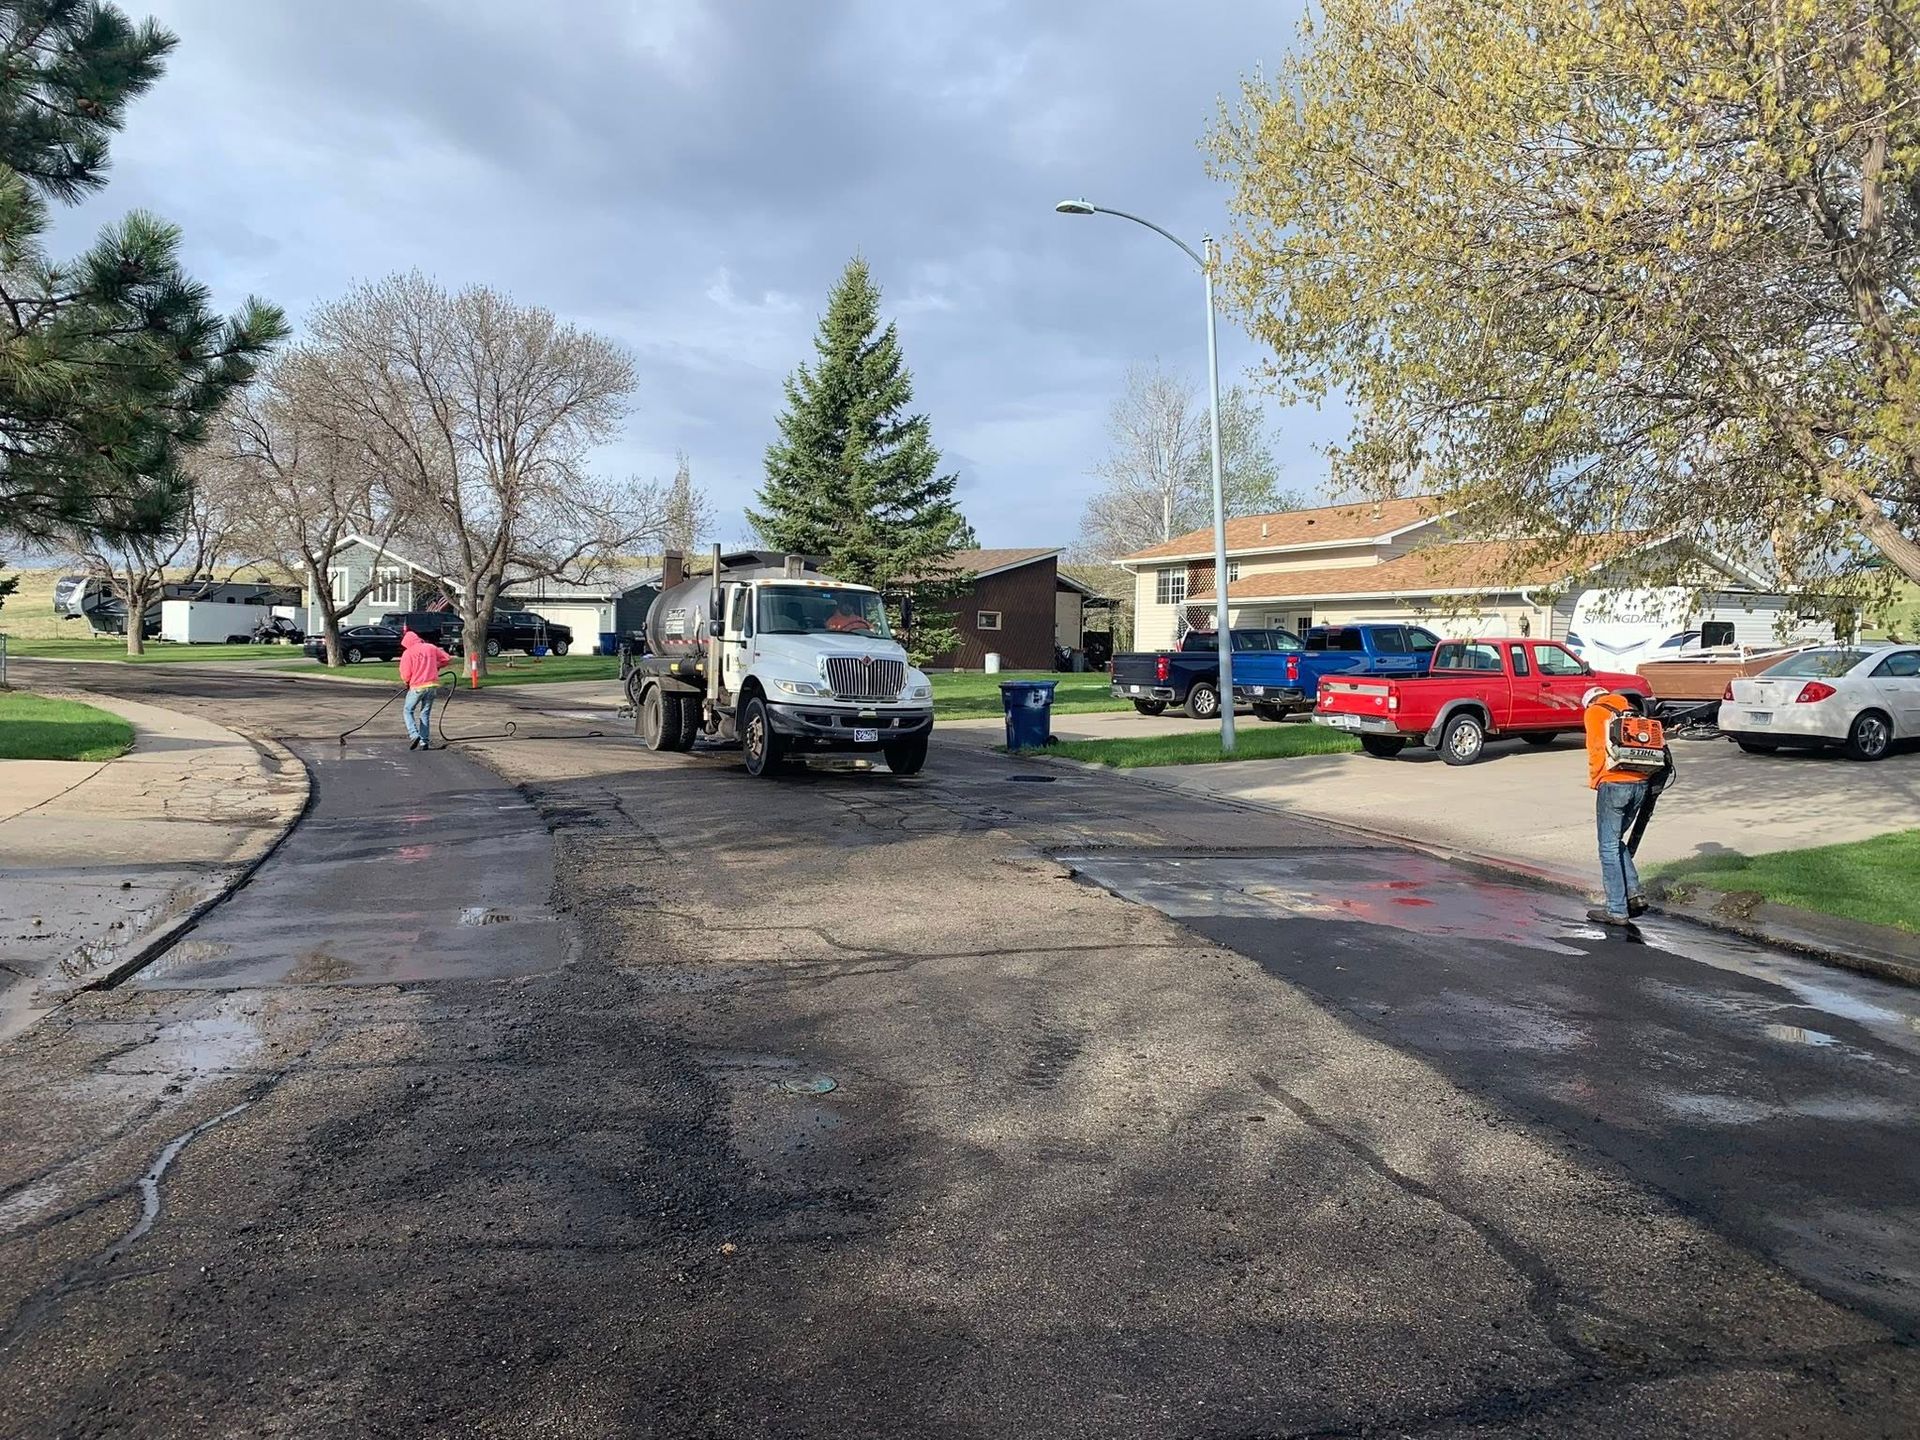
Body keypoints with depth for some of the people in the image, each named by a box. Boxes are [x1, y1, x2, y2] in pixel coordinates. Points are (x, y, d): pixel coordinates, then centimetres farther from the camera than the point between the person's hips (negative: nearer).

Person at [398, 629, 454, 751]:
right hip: (432, 685, 4)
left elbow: (405, 675, -9)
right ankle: (424, 742, 9)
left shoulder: (407, 653, -6)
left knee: (408, 711, 12)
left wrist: (406, 683, 12)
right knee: (425, 714, 13)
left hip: (417, 687, -4)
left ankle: (414, 735, -8)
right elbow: (448, 659, 12)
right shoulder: (431, 648, 7)